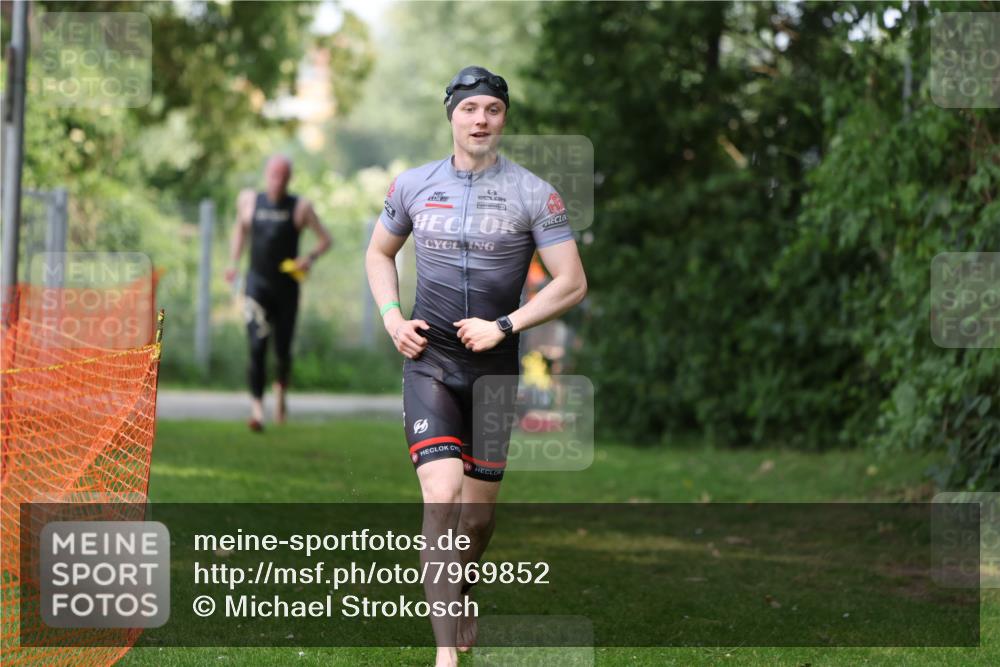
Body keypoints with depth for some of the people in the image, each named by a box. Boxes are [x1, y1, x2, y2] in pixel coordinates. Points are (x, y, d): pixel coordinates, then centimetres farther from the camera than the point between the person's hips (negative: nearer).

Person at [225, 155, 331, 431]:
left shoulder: (300, 207, -1)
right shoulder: (248, 200, 4)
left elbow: (325, 239, 4)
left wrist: (310, 258, -15)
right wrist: (233, 262, 12)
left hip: (287, 285, 0)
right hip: (257, 283, 0)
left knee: (282, 349, 8)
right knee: (257, 347, -16)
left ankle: (281, 388, 40)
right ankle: (257, 408, -19)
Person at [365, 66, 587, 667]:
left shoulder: (534, 194, -3)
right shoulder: (413, 186, 4)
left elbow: (573, 284, -3)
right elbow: (379, 253, 21)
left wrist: (504, 326, -12)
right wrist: (392, 318, 5)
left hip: (495, 365, 0)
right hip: (429, 360, 0)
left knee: (480, 506, 10)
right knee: (442, 495, -16)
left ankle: (461, 598, 41)